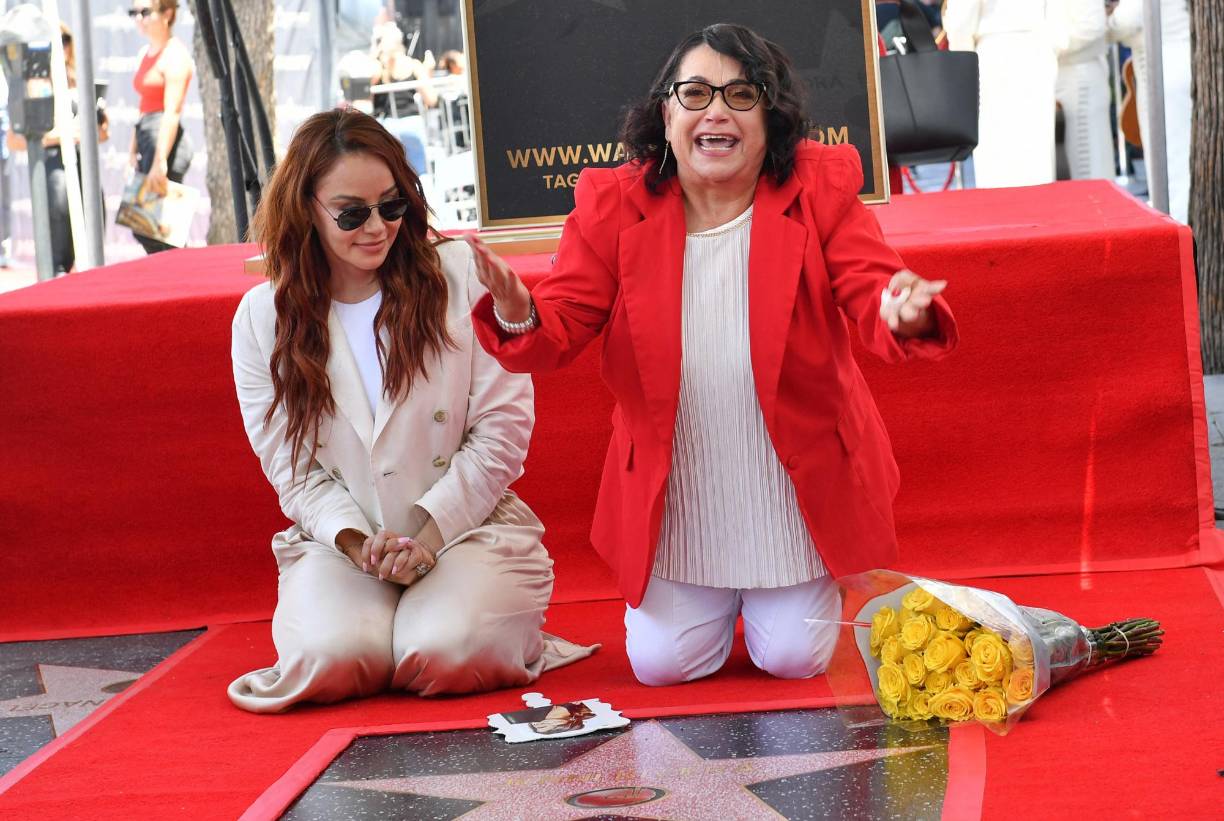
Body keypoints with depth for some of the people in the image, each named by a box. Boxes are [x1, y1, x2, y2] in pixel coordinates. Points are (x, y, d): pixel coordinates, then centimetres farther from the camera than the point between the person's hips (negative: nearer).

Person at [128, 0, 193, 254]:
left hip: (167, 141, -9)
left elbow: (172, 112, -17)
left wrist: (160, 161, -23)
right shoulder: (146, 53, 18)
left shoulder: (175, 54, -9)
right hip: (147, 138, 9)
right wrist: (133, 151, 17)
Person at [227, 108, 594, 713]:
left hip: (468, 526, -1)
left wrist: (430, 533, -12)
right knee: (330, 659, -29)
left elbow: (503, 428, -3)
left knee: (446, 655, -30)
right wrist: (357, 543, -14)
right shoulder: (262, 318, 4)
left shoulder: (459, 274, -2)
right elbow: (290, 467, 4)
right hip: (340, 541, 1)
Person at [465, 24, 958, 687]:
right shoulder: (614, 206, -9)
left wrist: (902, 314, -47)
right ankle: (713, 600, 38)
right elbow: (560, 329, -12)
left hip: (796, 485, -1)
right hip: (673, 493, 1)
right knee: (660, 664, 3)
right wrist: (517, 315, -37)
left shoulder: (820, 191, -11)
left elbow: (870, 296, -20)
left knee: (793, 658, 2)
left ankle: (787, 600, 40)